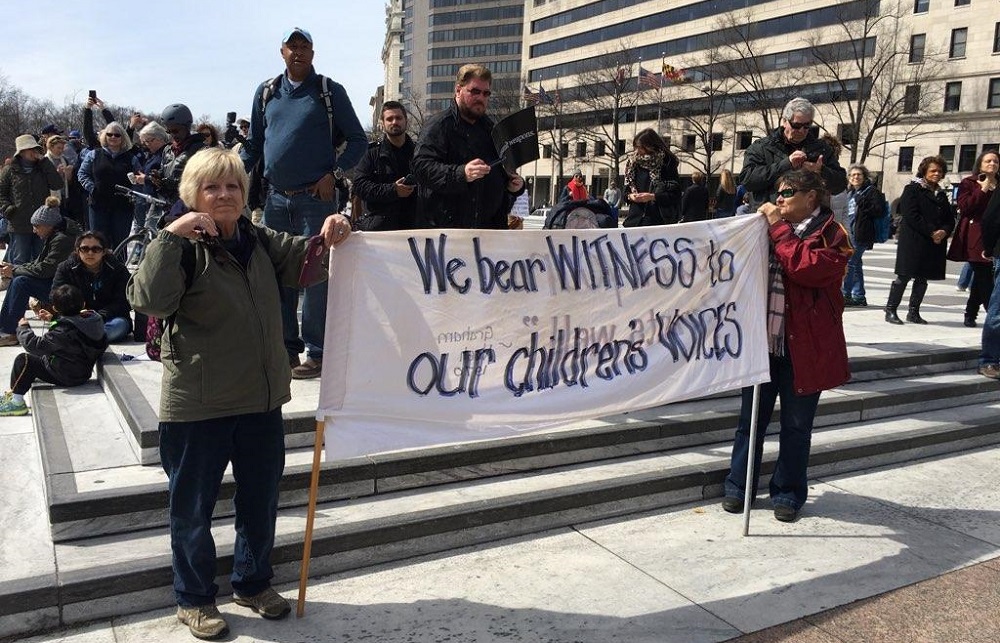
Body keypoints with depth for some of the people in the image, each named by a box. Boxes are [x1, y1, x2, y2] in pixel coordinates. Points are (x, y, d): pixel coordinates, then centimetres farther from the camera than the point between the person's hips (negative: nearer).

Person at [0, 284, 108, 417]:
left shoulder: (63, 331, -29)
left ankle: (16, 402, 2)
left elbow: (35, 345, -25)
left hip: (67, 377, -9)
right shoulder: (92, 319, -6)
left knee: (23, 360, -6)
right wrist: (52, 318, 24)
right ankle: (14, 394, 35)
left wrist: (23, 328, -6)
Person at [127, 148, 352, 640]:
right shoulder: (184, 247, -10)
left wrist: (331, 234, -10)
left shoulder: (260, 242, 8)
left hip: (262, 399, 6)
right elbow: (150, 300, -23)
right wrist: (171, 236, -26)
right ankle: (194, 598, 31)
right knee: (193, 506, 11)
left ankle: (253, 582, 40)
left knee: (260, 500, 19)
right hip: (197, 405, -5)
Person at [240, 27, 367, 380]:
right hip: (276, 198, 5)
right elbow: (254, 144, 18)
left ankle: (317, 353, 3)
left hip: (315, 197, -5)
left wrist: (334, 173, -11)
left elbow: (358, 140, 2)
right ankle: (286, 347, 20)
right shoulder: (266, 92, 13)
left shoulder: (329, 91, 2)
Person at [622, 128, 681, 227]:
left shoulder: (666, 161, -1)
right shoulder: (633, 162, 13)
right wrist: (630, 196, -2)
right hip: (635, 218, 4)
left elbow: (675, 195, -4)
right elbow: (627, 190, 20)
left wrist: (653, 196, -15)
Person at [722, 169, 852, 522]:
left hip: (803, 347, -4)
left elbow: (806, 267, -22)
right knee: (751, 418, 11)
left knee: (796, 424, 9)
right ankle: (738, 486, 22)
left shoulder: (831, 234, -5)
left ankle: (788, 492, 22)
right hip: (762, 341, 4)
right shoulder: (772, 228, 11)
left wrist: (778, 228, -16)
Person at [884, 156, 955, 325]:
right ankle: (890, 310, -1)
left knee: (923, 278, 8)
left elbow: (950, 219, 17)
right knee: (904, 276, -6)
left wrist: (944, 231, -6)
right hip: (913, 240, -7)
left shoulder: (941, 195, 18)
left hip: (935, 243, 7)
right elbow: (911, 215, -13)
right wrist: (931, 232, -16)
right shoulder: (913, 189, -3)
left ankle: (913, 312, 16)